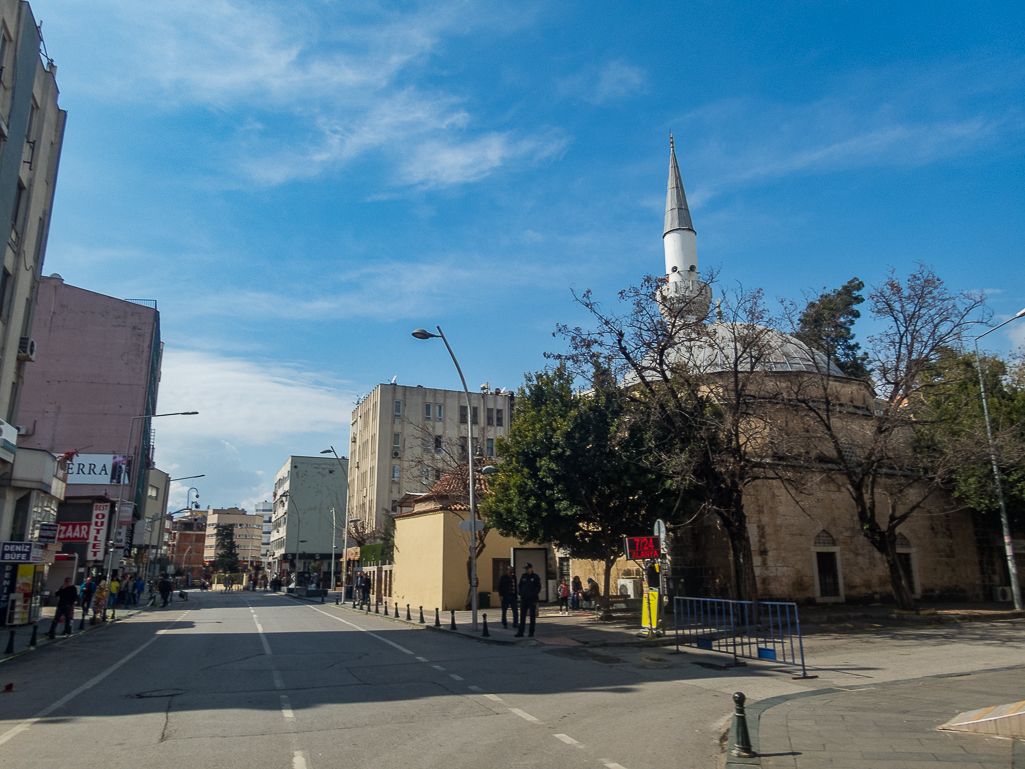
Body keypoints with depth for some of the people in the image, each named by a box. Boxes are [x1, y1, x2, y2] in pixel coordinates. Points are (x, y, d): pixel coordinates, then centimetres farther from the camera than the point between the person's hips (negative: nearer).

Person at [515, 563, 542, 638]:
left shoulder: (535, 577, -3)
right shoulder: (523, 576, 9)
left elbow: (538, 588, -5)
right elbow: (520, 586, 17)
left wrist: (532, 595, -16)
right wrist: (520, 594, 4)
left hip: (532, 600, -4)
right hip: (523, 599, 4)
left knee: (532, 616, 3)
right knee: (522, 616, 1)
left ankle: (531, 633, 10)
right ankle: (520, 632, 2)